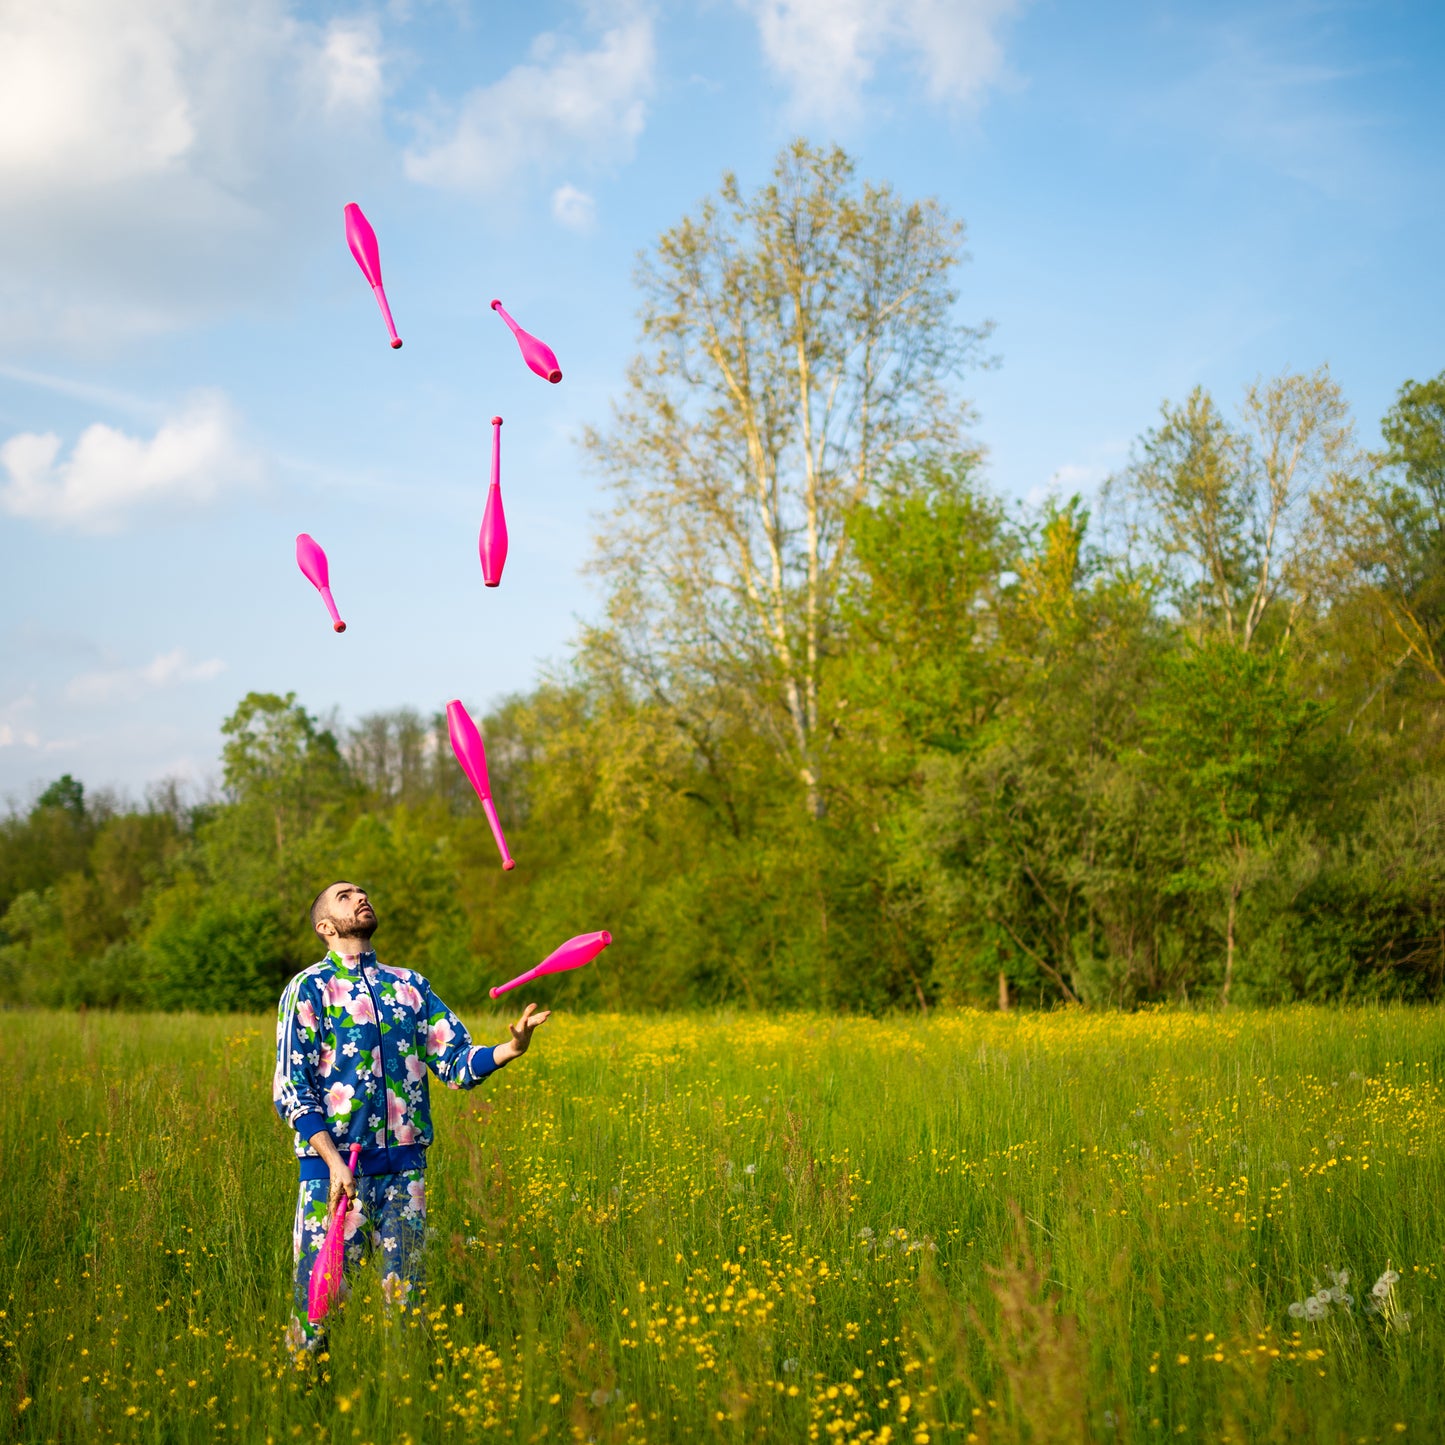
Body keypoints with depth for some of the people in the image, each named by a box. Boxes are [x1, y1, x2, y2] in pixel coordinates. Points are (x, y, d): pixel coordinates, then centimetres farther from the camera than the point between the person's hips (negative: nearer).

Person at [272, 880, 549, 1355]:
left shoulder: (409, 985, 15)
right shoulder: (309, 989, 0)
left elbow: (456, 1063, 9)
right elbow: (292, 1090, -6)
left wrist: (512, 1048, -10)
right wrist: (334, 1163, -16)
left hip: (404, 1162, 4)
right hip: (335, 1162, -4)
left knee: (405, 1290, 6)